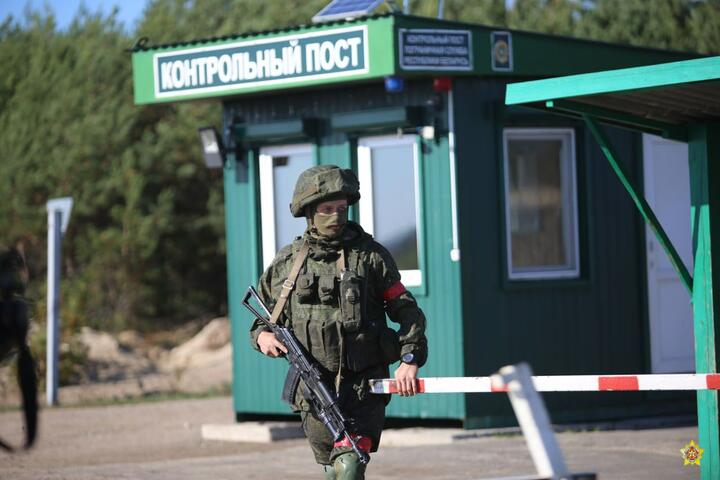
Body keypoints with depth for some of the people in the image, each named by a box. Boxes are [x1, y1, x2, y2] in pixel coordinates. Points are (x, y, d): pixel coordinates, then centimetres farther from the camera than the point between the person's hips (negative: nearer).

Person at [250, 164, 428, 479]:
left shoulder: (370, 256, 1)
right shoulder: (286, 262, 8)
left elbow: (407, 311, 3)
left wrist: (410, 359, -10)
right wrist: (262, 335, -1)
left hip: (364, 386, -3)